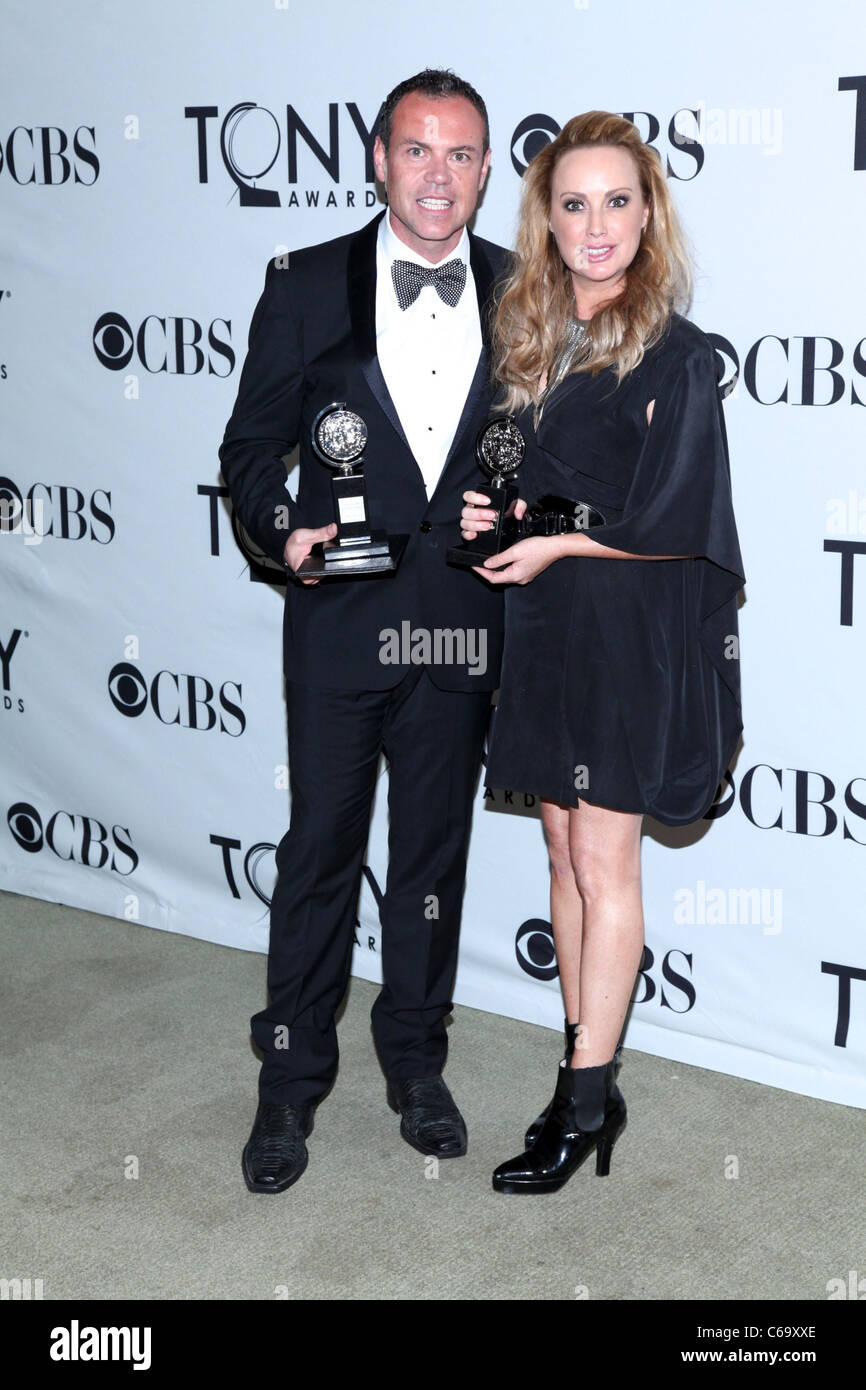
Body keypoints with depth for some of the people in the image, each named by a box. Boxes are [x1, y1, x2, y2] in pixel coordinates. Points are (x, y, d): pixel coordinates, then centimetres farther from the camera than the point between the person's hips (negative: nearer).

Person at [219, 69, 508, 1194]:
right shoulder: (308, 287, -2)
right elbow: (251, 446, 2)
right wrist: (281, 530, -16)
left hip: (465, 626, 2)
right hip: (342, 621, -2)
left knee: (435, 854, 14)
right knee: (319, 853, 7)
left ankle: (416, 1059, 32)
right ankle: (292, 1081, 22)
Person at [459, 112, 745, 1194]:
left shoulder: (673, 355, -9)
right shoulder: (528, 339, 10)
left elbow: (675, 526, -13)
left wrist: (557, 542, -9)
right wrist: (489, 511, -2)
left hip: (632, 629, -6)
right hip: (544, 627, 6)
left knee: (602, 859, -2)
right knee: (566, 853, 10)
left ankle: (586, 1101, 7)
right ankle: (585, 1074, 21)